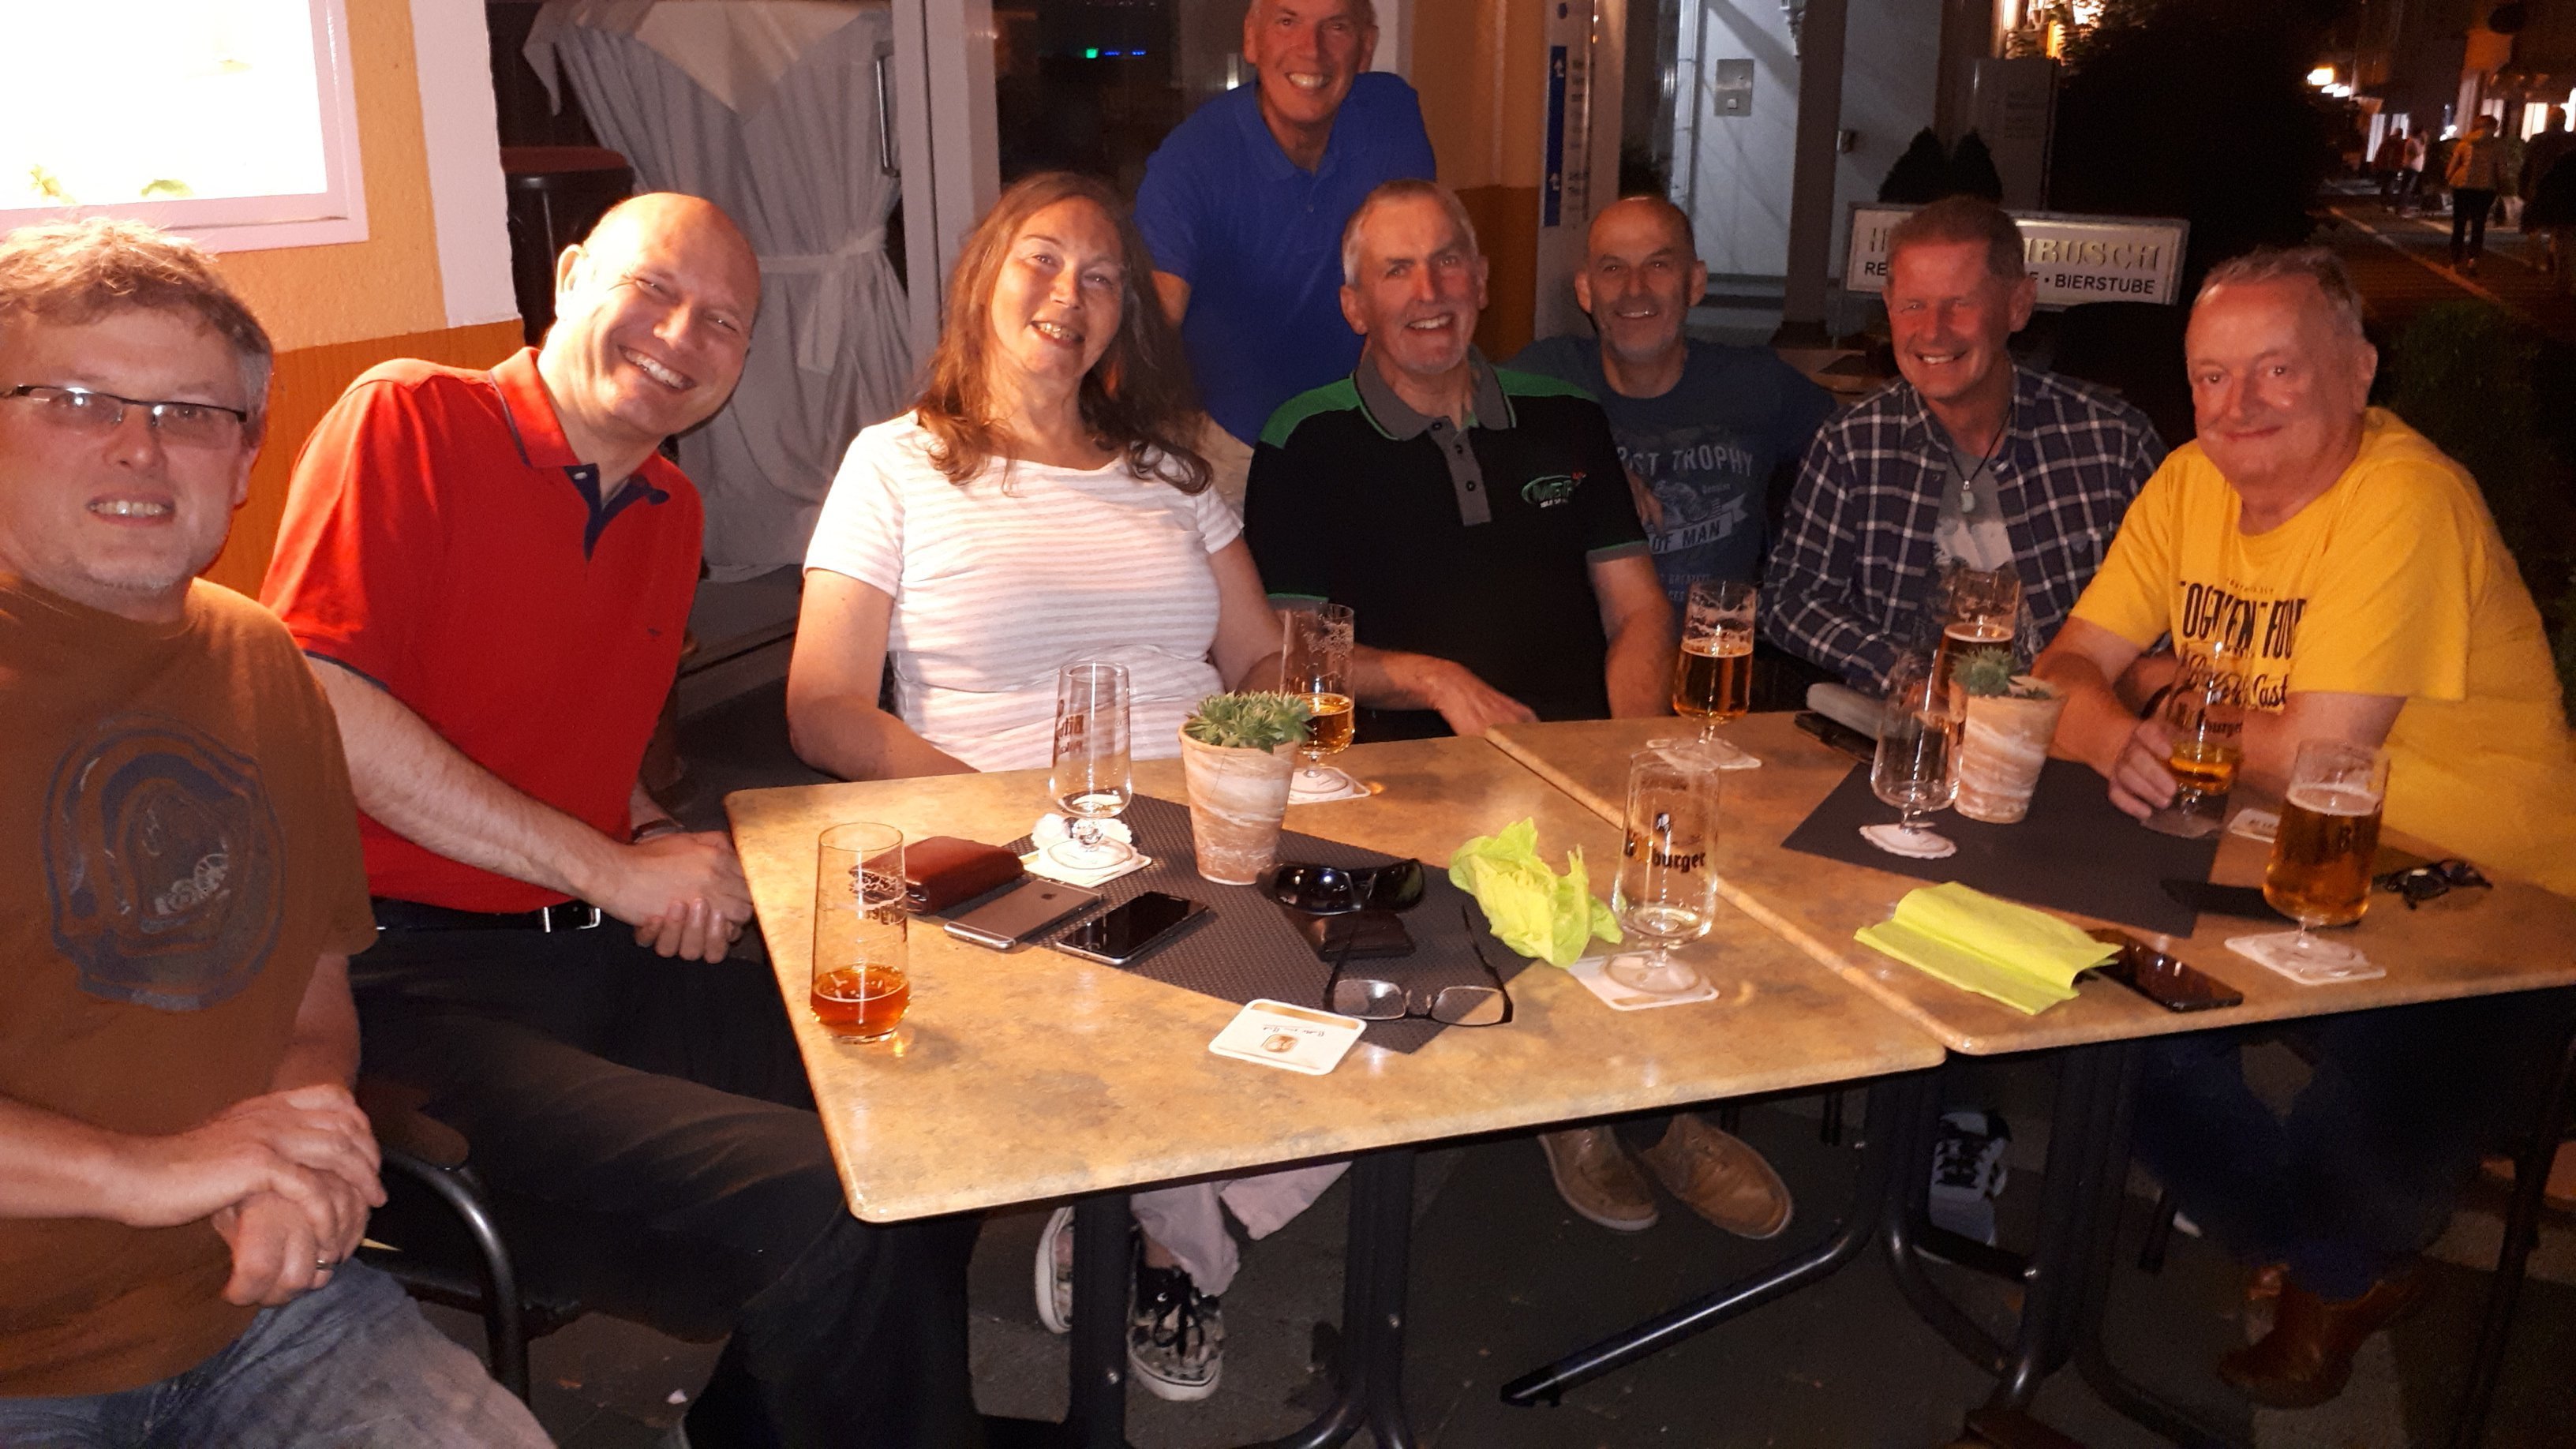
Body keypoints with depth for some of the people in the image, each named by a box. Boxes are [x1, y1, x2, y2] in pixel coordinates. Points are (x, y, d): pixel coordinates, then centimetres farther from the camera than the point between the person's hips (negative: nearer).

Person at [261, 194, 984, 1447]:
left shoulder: (670, 514, 16)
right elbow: (316, 709, -18)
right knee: (816, 1201, -25)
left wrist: (663, 845, 4)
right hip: (414, 982, -7)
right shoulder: (408, 419, -6)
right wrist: (615, 871, -15)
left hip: (611, 961, 8)